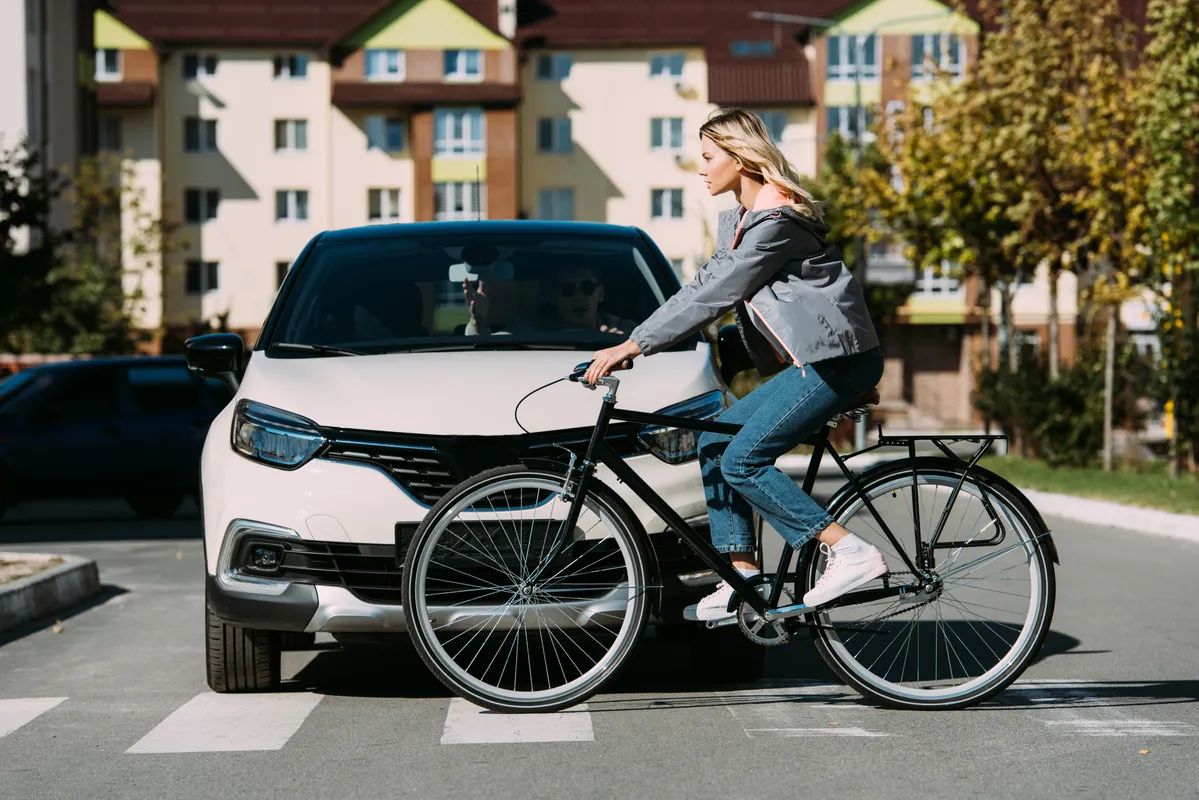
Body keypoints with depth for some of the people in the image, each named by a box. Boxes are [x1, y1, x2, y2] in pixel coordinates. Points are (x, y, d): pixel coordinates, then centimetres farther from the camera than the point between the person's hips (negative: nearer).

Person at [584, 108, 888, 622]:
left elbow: (713, 295, -20)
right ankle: (743, 581, 7)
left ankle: (850, 552, -13)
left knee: (742, 460, -14)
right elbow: (705, 286, 17)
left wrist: (633, 346, -18)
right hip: (808, 362, 10)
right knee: (715, 442, 7)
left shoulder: (776, 220, -16)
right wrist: (634, 339, 9)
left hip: (836, 358, -10)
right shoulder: (739, 220, 15)